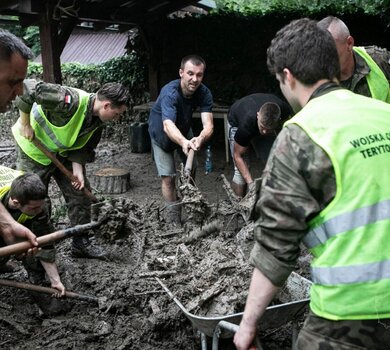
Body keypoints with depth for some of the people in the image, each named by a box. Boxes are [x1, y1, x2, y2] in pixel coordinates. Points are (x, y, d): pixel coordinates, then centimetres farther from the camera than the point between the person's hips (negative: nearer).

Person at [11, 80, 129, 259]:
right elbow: (27, 87, -37)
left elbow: (82, 145, 0)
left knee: (80, 192, 6)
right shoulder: (72, 102, -37)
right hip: (35, 149, -7)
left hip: (63, 151, 7)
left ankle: (81, 244, 19)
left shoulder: (98, 119, -11)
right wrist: (25, 124, -27)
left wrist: (77, 169, -15)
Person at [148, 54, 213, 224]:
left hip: (184, 129, 5)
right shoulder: (170, 93, -40)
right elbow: (168, 125, -54)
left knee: (191, 168, 14)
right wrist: (183, 142, -75)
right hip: (162, 133, -4)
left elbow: (208, 124, -38)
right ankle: (173, 218, 5)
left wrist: (200, 138, -62)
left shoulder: (204, 93, -26)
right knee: (168, 176, -10)